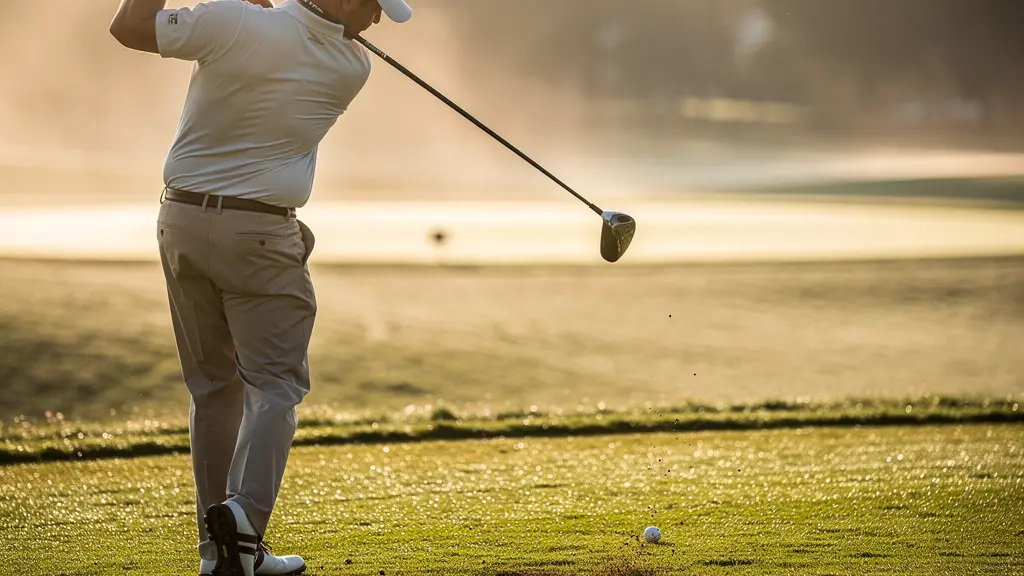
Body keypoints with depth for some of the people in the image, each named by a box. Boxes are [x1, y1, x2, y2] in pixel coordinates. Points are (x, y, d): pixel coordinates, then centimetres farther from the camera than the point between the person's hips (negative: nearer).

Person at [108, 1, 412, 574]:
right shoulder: (351, 68, -7)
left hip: (182, 222, 4)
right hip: (259, 233, -4)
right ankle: (245, 513, -23)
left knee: (213, 383, 11)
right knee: (275, 382, 1)